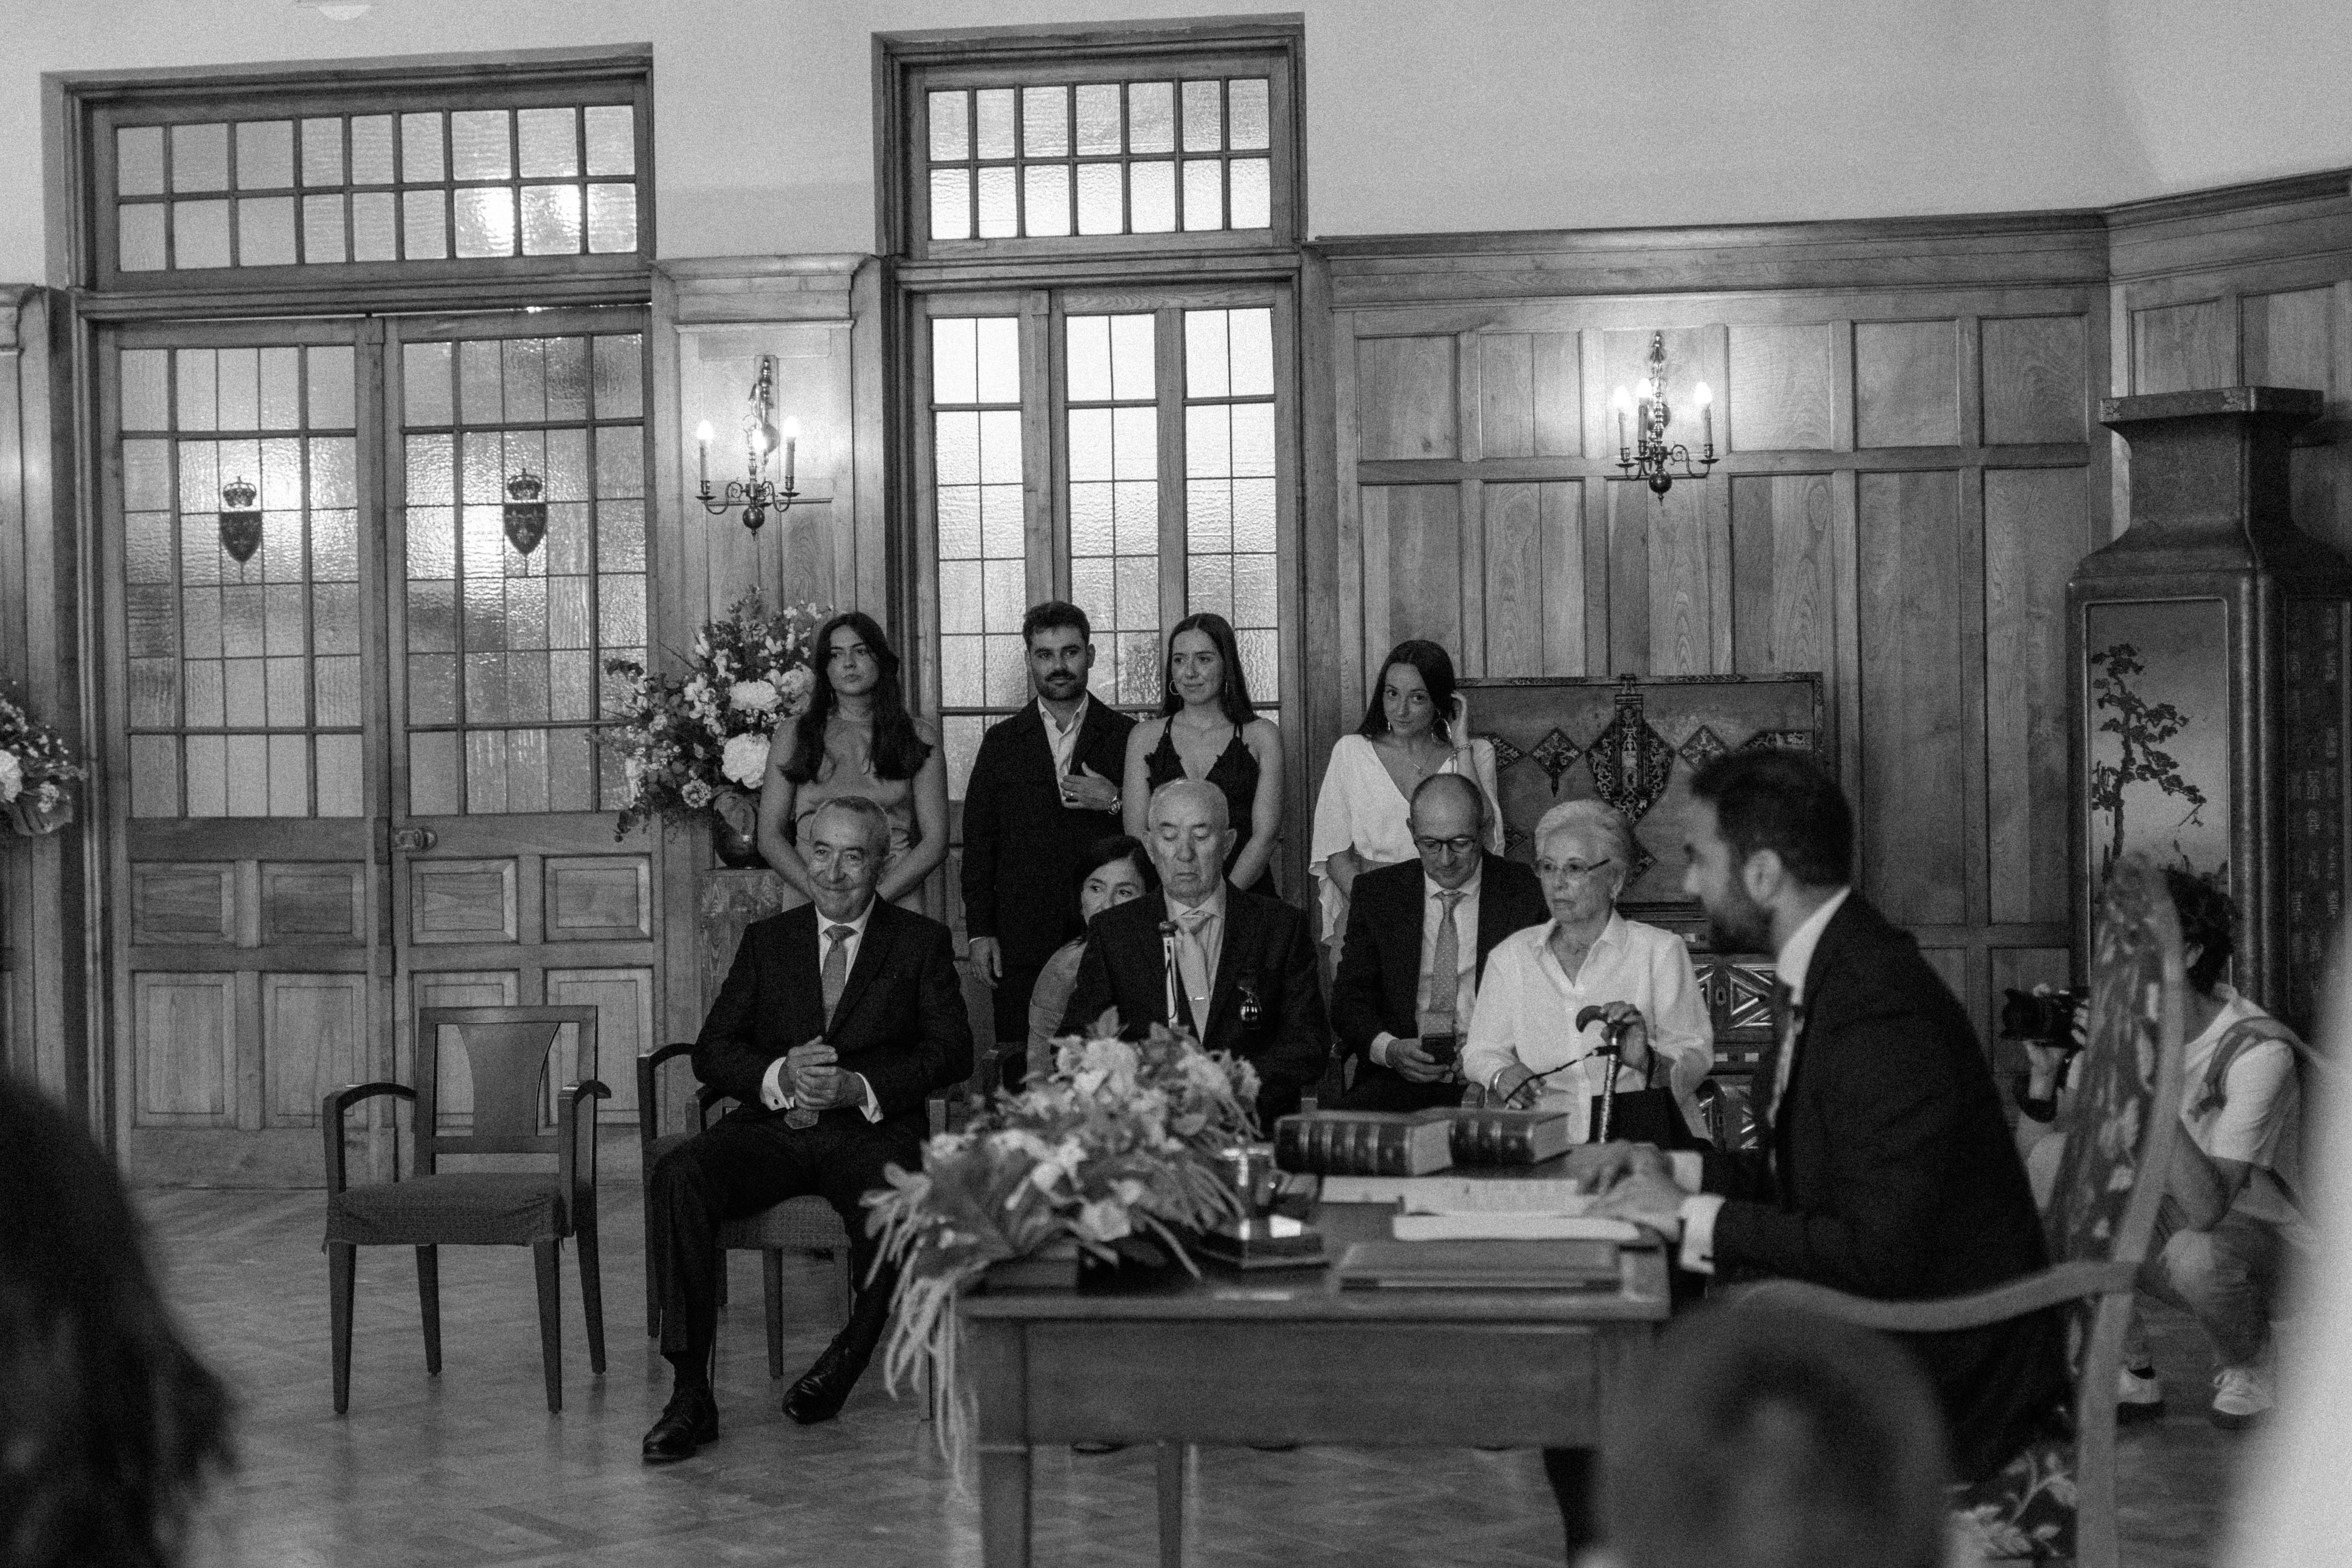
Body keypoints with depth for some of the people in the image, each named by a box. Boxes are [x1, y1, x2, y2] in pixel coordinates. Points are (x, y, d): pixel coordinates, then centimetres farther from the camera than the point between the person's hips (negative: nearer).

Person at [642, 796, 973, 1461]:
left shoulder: (922, 942, 12)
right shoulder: (767, 940, 18)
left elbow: (952, 1050, 0)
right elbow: (712, 1051, 10)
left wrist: (858, 1087, -15)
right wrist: (779, 1076, -12)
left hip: (872, 1133, -2)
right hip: (772, 1127, 2)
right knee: (679, 1174, -28)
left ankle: (849, 1356, -8)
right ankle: (690, 1392, -27)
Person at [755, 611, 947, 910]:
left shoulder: (918, 738, 9)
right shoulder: (793, 736, 10)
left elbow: (935, 842, 4)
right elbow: (769, 838, 7)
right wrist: (820, 894, -8)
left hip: (897, 900, 0)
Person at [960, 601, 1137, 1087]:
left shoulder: (1127, 737, 9)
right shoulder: (1002, 742, 13)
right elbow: (979, 841, 10)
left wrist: (1116, 804, -9)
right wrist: (979, 931, 3)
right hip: (1023, 939, 1)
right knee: (1023, 1078, -4)